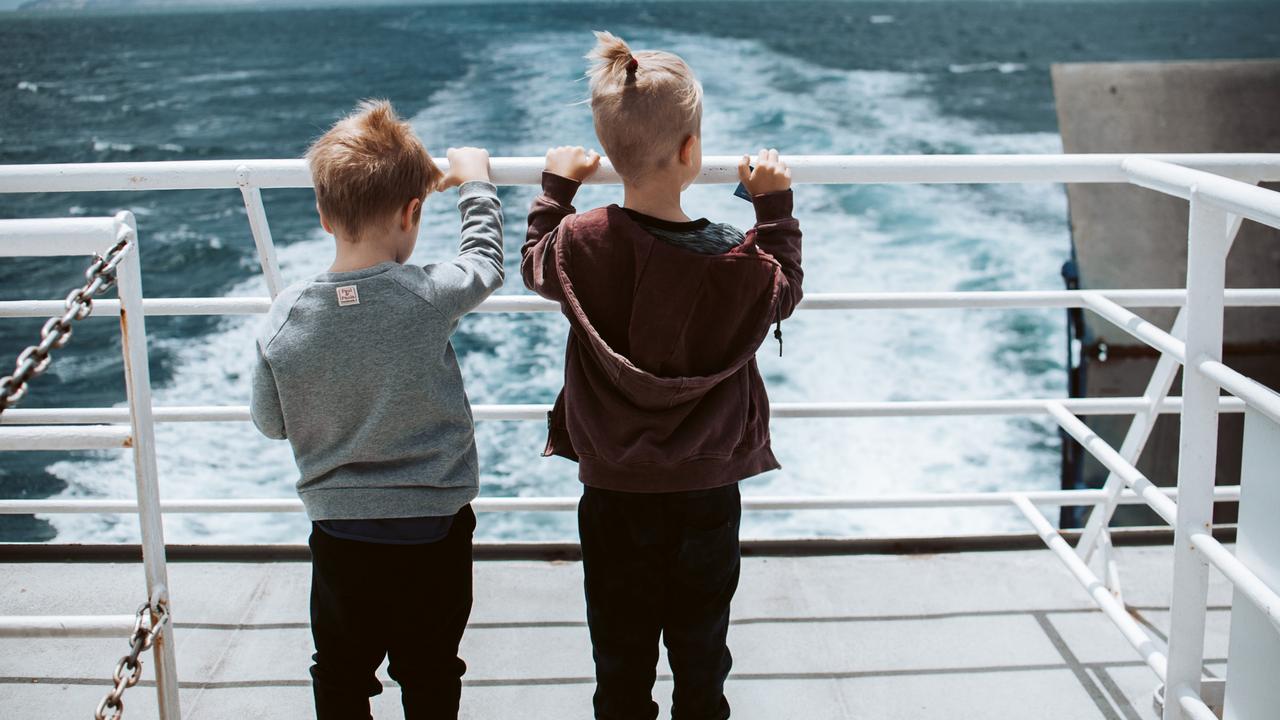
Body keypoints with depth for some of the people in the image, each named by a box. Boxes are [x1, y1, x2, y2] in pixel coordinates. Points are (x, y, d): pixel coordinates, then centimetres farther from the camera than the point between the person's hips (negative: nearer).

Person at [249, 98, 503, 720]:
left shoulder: (286, 314, -13)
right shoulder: (431, 297, -20)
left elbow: (270, 422, 0)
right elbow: (485, 261, 2)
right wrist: (474, 182, 16)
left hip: (339, 535, 2)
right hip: (433, 534, -1)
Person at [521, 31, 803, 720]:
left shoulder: (582, 242, -16)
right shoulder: (736, 261, -20)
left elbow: (535, 263, 8)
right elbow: (784, 292, 3)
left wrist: (556, 186, 20)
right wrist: (775, 205, 9)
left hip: (612, 490, 1)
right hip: (706, 490, -1)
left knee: (620, 647, 18)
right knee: (701, 648, 19)